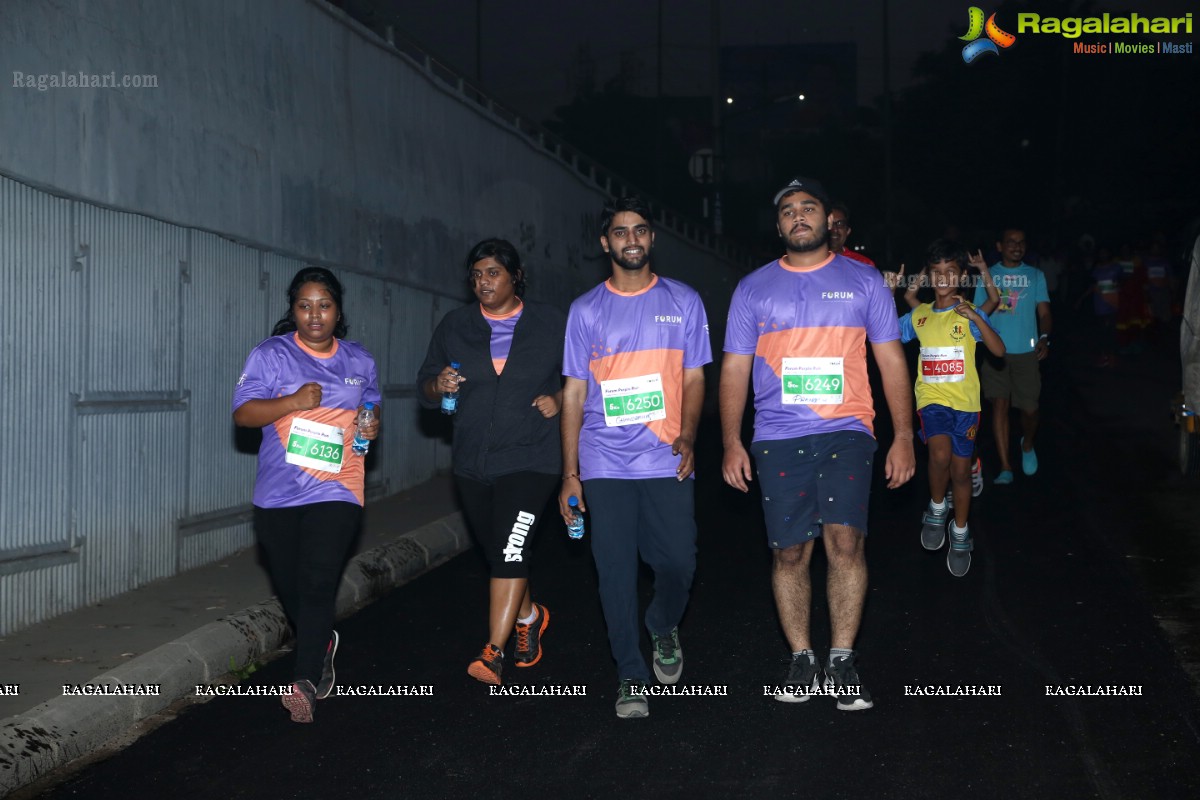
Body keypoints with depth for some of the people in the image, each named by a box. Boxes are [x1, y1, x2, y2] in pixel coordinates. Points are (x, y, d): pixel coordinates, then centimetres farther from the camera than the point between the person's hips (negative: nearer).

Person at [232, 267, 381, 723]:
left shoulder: (359, 360, 11)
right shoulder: (270, 355, 0)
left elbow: (372, 408, 25)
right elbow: (243, 413, -8)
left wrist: (373, 425, 2)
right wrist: (293, 402, -21)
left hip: (336, 491, 0)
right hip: (278, 493, 1)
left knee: (318, 584, -13)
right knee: (288, 584, 11)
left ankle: (306, 681, -13)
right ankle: (322, 642, 39)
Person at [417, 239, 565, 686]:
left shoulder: (551, 324, 0)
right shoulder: (455, 327, 6)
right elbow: (426, 387, 9)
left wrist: (559, 399, -11)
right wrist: (439, 385, -14)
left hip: (531, 459, -4)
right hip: (473, 461, 4)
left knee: (511, 547, -16)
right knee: (497, 552, 14)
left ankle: (493, 653, -13)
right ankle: (529, 616, 41)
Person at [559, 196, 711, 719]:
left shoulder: (682, 301, 8)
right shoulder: (586, 310, 8)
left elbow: (693, 378, 7)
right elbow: (574, 392, 8)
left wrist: (687, 436, -11)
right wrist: (569, 473, 4)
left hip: (666, 461, 0)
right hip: (605, 464, 0)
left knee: (678, 563, -4)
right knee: (616, 573, 1)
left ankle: (663, 627, 29)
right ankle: (630, 676, 15)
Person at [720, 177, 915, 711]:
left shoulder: (863, 282, 8)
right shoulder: (753, 289, 9)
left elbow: (891, 361, 8)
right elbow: (735, 368, 9)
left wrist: (904, 436, 1)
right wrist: (731, 442, 1)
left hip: (846, 432, -1)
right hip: (777, 438, 1)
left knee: (846, 540, -15)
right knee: (789, 552, 3)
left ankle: (841, 662, -3)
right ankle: (801, 659, 17)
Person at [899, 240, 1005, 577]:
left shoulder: (970, 314, -3)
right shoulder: (918, 316, 7)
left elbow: (999, 350, -13)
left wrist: (976, 318, -25)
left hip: (965, 402, 0)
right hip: (931, 398, 0)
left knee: (961, 471, 8)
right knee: (940, 453, -27)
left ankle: (960, 535, 29)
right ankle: (936, 509, 1)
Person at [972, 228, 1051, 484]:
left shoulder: (1035, 276, 7)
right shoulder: (987, 276, 7)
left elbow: (1044, 312, 2)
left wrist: (1044, 338, -17)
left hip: (1026, 351, 0)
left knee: (1029, 408, 1)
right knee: (1000, 404, -6)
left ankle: (1027, 445, 34)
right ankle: (1005, 468, -3)